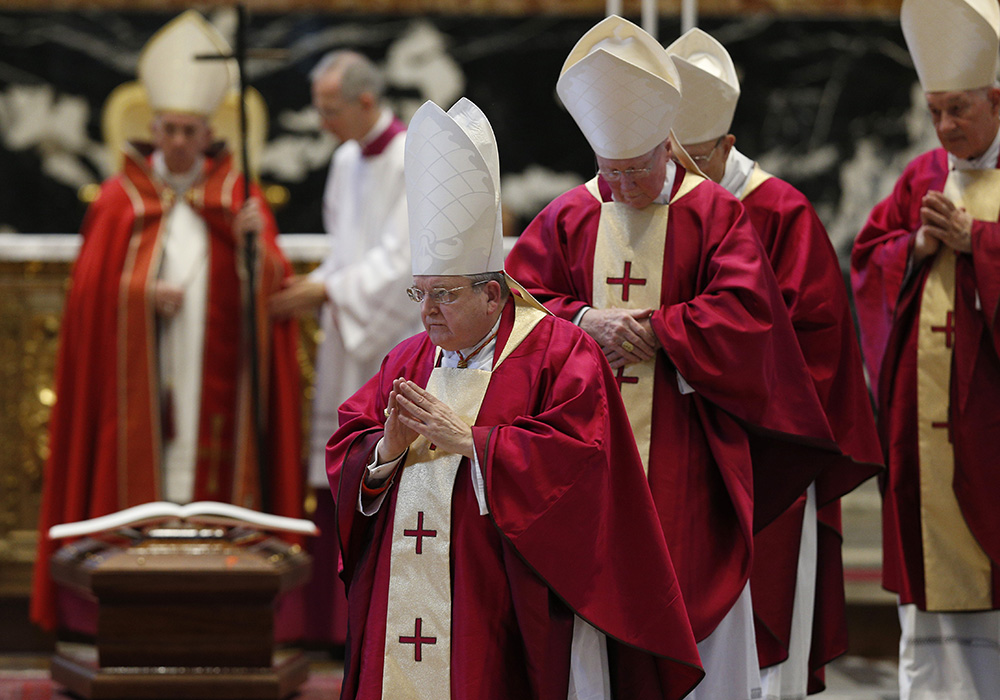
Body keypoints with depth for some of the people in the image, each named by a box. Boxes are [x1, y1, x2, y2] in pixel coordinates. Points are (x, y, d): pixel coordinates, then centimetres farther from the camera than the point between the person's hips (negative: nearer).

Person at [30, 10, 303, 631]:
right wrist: (142, 294, -13)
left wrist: (254, 242, -18)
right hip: (139, 375, -1)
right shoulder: (121, 199, 6)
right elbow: (91, 287, 3)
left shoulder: (237, 197, 9)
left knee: (213, 459, -2)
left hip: (214, 369, 1)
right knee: (142, 466, -4)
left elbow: (274, 284, 1)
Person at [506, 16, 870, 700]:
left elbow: (744, 315, -10)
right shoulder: (569, 218, 8)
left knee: (701, 611, 0)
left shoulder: (716, 214, -1)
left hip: (686, 452, -2)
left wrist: (648, 329, -13)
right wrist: (585, 321, -13)